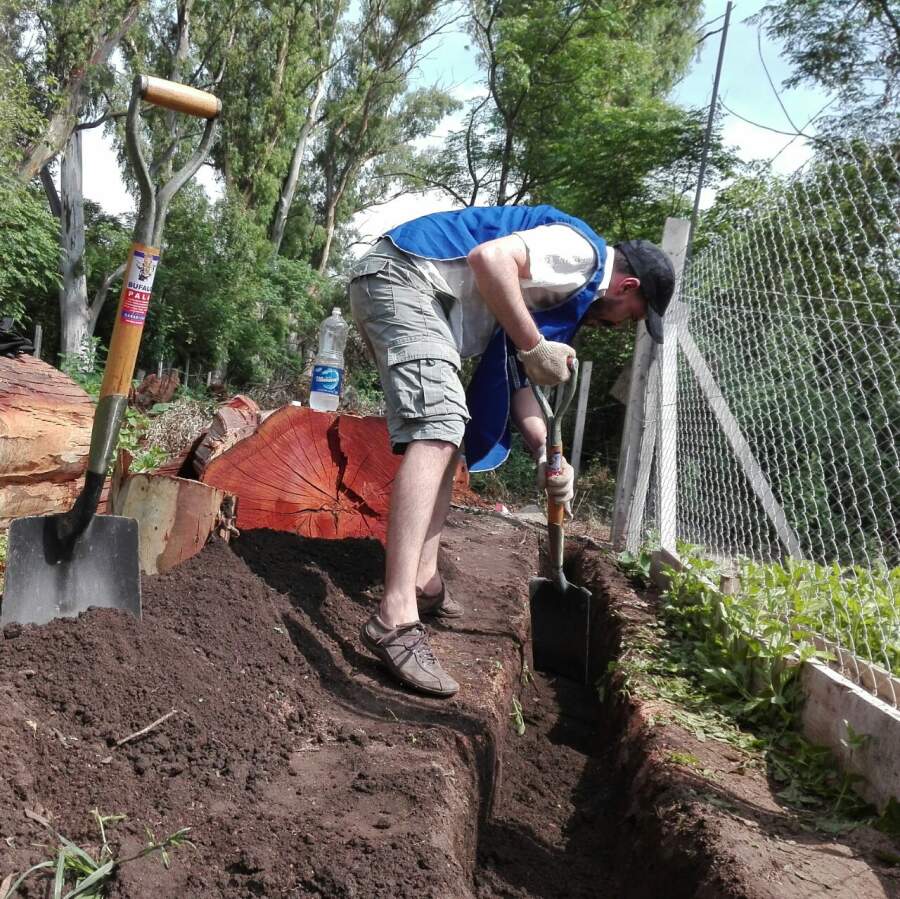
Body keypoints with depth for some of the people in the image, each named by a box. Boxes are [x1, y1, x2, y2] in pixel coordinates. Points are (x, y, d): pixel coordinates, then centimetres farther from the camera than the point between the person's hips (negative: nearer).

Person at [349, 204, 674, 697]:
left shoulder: (573, 287, 23)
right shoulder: (582, 251, -6)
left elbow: (516, 374, 18)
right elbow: (489, 257, -23)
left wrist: (546, 453, 6)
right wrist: (535, 346, -17)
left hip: (401, 290, 11)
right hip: (401, 274, -11)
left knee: (443, 430, 14)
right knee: (438, 424, -23)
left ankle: (424, 581, 15)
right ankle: (396, 617, -29)